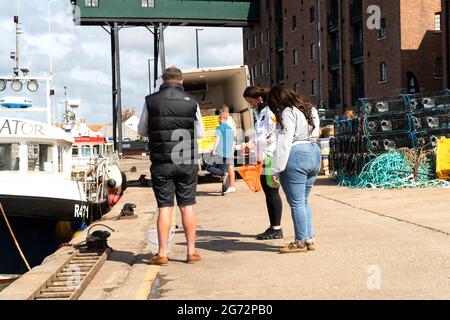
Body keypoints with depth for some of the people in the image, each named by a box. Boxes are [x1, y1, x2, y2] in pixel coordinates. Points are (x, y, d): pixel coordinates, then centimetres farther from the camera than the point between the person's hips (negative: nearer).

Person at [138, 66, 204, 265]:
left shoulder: (151, 101, -2)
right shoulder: (191, 102, -1)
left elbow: (141, 130, 9)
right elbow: (200, 133, 7)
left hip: (161, 163, 0)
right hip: (187, 162, 0)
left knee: (164, 207, 3)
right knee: (187, 206, 8)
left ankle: (162, 254, 3)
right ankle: (191, 251, 12)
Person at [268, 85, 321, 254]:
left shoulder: (287, 113, -10)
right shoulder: (311, 109, 17)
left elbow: (284, 144, -15)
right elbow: (315, 134, 14)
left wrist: (276, 170, -14)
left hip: (295, 157, -9)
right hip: (314, 153, 9)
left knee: (297, 202, -1)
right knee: (303, 201, 16)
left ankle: (301, 241, 4)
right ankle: (310, 238, 16)